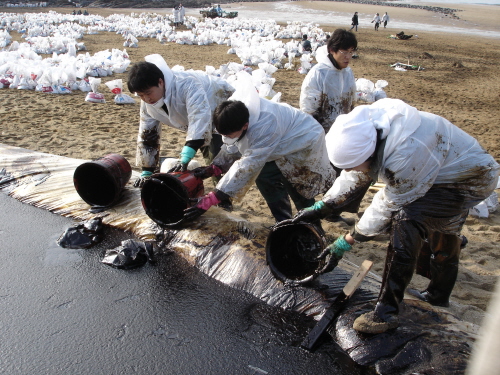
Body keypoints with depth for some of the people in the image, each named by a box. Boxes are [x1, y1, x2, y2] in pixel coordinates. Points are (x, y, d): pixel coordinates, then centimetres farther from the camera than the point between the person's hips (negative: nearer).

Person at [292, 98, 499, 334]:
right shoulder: (369, 132, -18)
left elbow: (388, 206, -28)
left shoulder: (405, 155, -41)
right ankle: (438, 295, 49)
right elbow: (355, 177, -3)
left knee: (406, 220, -28)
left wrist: (345, 243, -21)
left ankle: (387, 311, -19)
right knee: (442, 237, 25)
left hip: (470, 179, -9)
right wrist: (321, 207, -8)